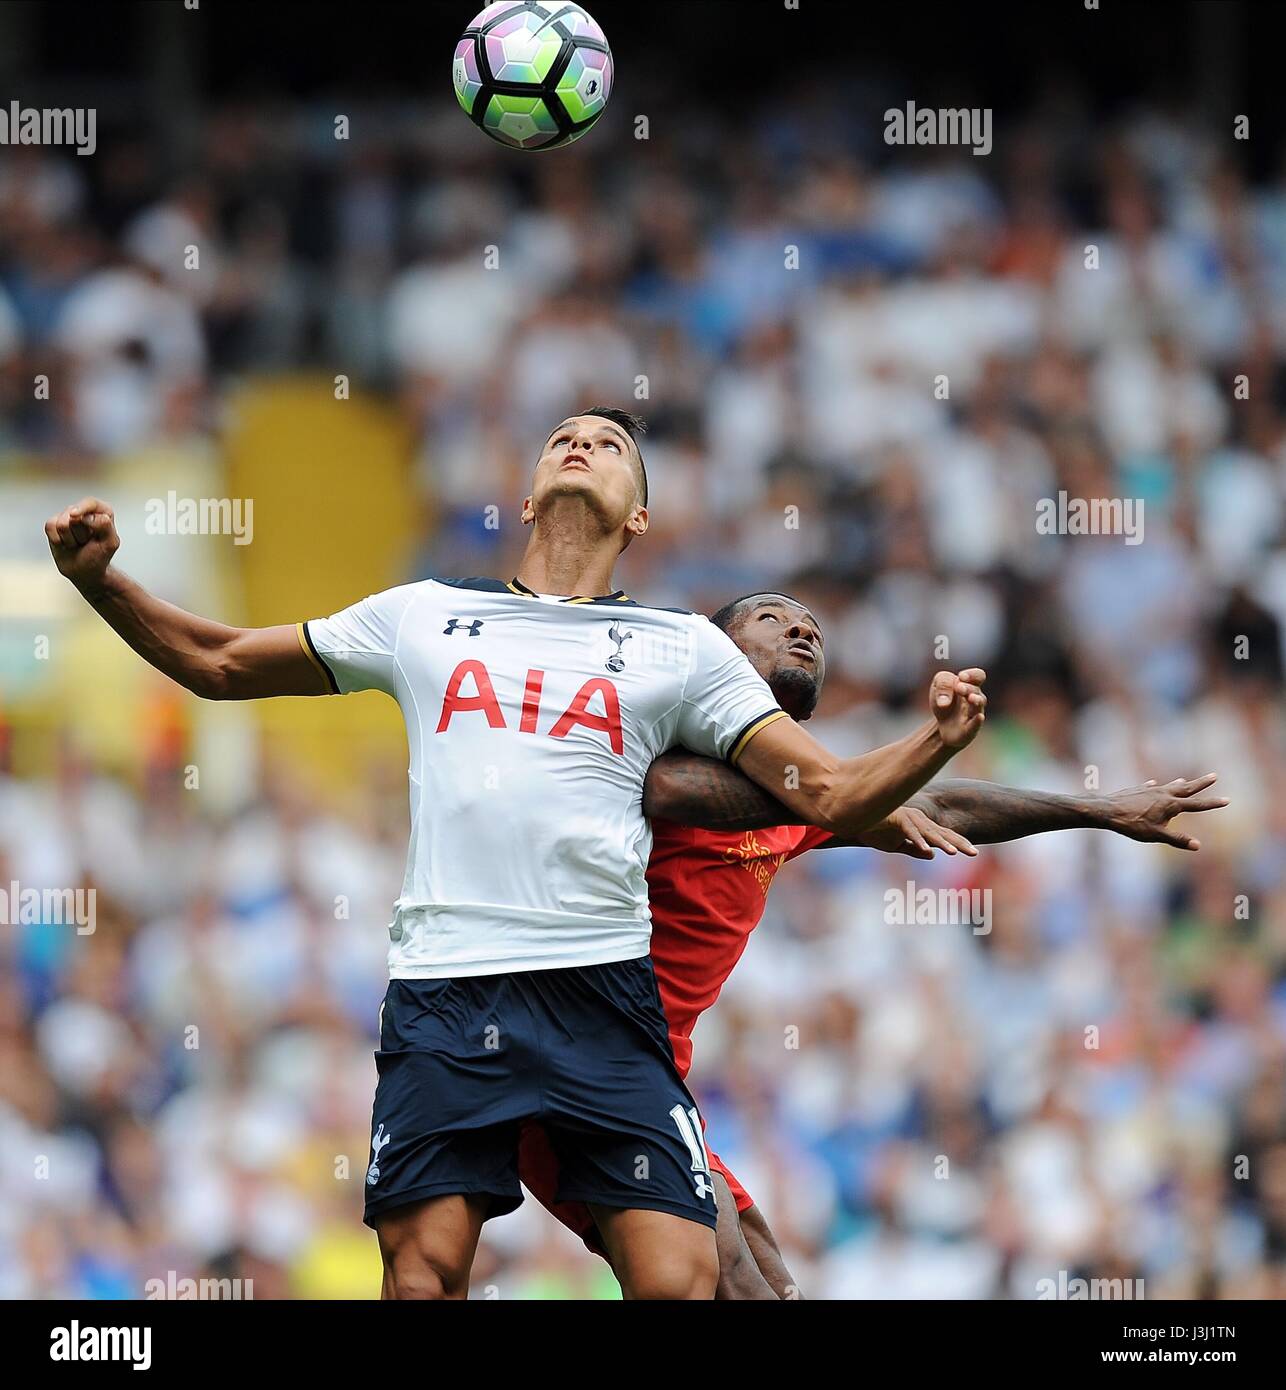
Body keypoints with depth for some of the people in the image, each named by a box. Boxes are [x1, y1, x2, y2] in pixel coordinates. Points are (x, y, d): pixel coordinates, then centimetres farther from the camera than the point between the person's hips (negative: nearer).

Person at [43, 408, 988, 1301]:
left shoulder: (685, 647, 15)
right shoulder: (424, 617, 18)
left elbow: (831, 796, 10)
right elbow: (218, 665, 25)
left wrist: (937, 741, -9)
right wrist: (101, 579, 11)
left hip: (604, 993, -1)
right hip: (442, 992, 1)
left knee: (680, 1281, -15)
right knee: (423, 1275, -9)